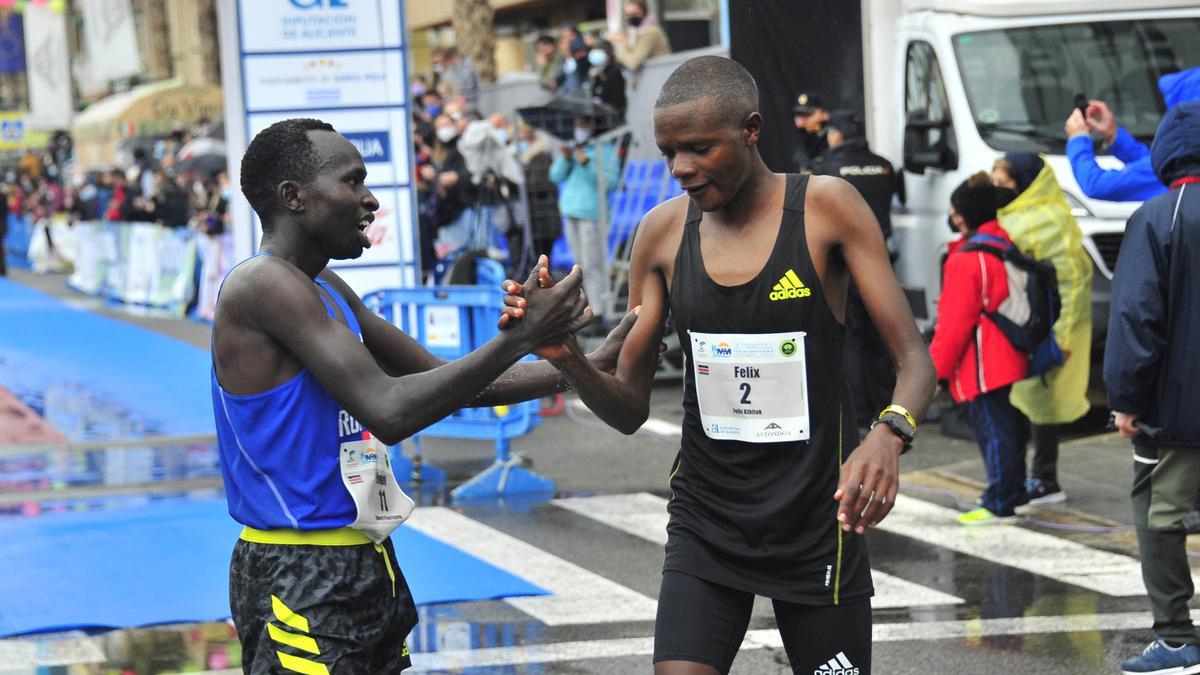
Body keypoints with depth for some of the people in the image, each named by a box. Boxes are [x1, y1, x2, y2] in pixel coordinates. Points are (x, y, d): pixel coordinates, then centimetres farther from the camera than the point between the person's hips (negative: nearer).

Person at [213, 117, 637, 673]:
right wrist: (520, 337, -21)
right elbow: (389, 411, -23)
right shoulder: (262, 284, -16)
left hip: (360, 567, 10)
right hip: (301, 580, -10)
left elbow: (448, 383, 19)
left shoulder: (324, 290, 14)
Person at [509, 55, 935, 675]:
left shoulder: (825, 207, -9)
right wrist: (568, 360, -17)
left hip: (816, 526, -2)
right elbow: (630, 410, 4)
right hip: (706, 524, 2)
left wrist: (888, 436, -33)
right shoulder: (663, 231, 0)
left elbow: (914, 361, -12)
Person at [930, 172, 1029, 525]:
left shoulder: (965, 261, -19)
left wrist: (937, 368, -10)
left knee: (993, 430, -6)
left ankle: (999, 504, -3)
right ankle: (1012, 492, 28)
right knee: (1005, 426, 19)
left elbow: (954, 322, -17)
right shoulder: (1007, 244, 9)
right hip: (1010, 359, 9)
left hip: (983, 364, -9)